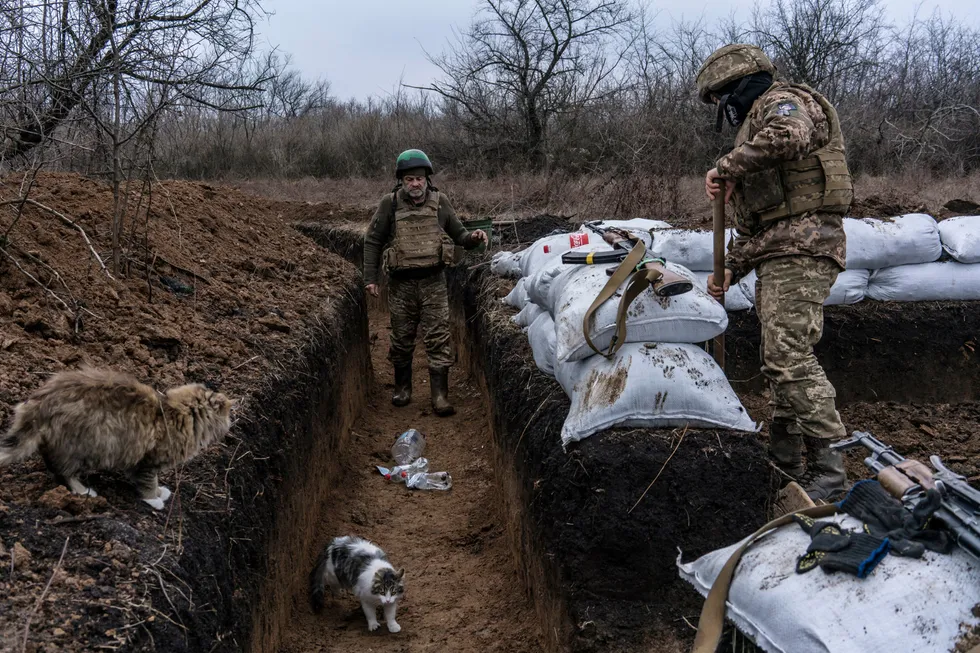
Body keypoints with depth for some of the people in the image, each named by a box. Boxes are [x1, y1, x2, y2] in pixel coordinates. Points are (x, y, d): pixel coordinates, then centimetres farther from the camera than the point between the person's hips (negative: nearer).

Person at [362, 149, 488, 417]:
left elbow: (457, 233, 11)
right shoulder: (390, 204, -3)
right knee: (402, 338, 11)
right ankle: (402, 387, 30)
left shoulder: (439, 202, 1)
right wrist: (370, 277, -2)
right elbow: (372, 241, 3)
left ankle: (440, 395, -1)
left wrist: (472, 237, -11)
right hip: (402, 283, 0)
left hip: (433, 281, 0)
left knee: (439, 338, -5)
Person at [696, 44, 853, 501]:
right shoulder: (755, 126, 29)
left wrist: (728, 167, -18)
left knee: (789, 356, -18)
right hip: (776, 257, 10)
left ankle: (829, 469, -16)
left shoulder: (783, 101, -1)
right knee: (780, 359, 11)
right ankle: (784, 462, 18)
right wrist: (729, 270, 17)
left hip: (802, 246, -10)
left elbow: (789, 136, -30)